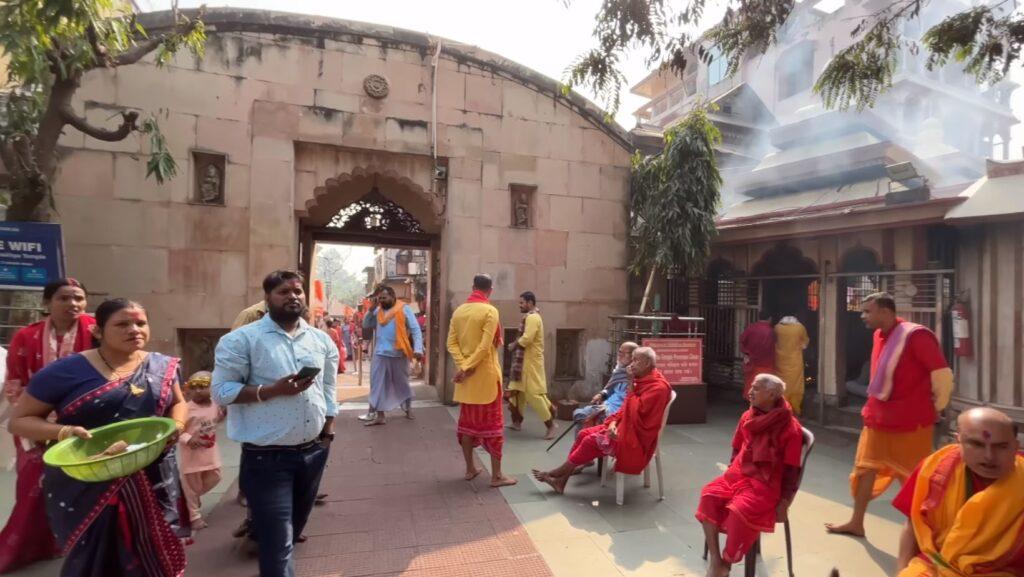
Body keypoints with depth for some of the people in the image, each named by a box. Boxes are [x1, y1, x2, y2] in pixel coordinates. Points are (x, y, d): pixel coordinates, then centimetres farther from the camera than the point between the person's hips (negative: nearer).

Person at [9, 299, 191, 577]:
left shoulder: (162, 366, 2)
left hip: (153, 481, 3)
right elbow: (20, 420, -1)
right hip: (86, 485, -2)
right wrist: (63, 432, -20)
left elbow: (178, 403, 14)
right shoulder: (67, 371, -8)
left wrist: (176, 426, -8)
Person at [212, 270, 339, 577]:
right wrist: (272, 390, -23)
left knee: (292, 528, 26)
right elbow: (221, 391, -12)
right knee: (278, 546, -2)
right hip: (266, 457, -6)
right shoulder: (242, 339, -10)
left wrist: (328, 435, 8)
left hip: (313, 452, 6)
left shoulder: (321, 340, 5)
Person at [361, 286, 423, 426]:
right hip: (380, 353, 4)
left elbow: (415, 330, -9)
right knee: (379, 384, 3)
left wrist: (418, 349, -20)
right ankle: (379, 416, 10)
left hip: (399, 353, -4)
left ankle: (408, 408, 33)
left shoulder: (404, 309, -7)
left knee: (402, 383, 13)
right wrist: (371, 310, -2)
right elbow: (365, 325, 13)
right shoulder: (378, 310, 9)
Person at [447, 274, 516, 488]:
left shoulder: (458, 311, 7)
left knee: (467, 420, 14)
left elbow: (451, 343, 1)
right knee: (492, 422, 1)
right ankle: (496, 475, 6)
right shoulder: (490, 311, -12)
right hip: (485, 374, -6)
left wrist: (462, 365, -8)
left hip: (465, 376, 6)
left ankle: (470, 468, 24)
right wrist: (466, 368, -15)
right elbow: (485, 346, -20)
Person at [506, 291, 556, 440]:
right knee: (517, 391, 14)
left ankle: (551, 424, 0)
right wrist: (516, 345, 4)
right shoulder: (531, 317, 16)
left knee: (534, 393, -7)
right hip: (525, 361, 11)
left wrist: (514, 345, -11)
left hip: (531, 361, -11)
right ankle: (517, 422, 24)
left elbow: (526, 339, -27)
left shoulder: (532, 317, -17)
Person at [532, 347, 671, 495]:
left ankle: (558, 472, -2)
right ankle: (562, 478, -6)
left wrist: (631, 385, -20)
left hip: (636, 437, -9)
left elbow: (636, 410, -27)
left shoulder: (658, 387, -19)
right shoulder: (643, 380, 10)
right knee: (585, 434, -5)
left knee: (592, 441, -17)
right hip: (625, 426, 9)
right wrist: (613, 422, -3)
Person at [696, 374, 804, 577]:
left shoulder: (790, 428, -8)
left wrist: (784, 503, -9)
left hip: (766, 483, -5)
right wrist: (729, 473, 6)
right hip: (738, 474, 5)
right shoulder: (748, 417, 8)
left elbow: (792, 470, -6)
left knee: (740, 511, -31)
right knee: (709, 495, -23)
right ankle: (715, 560, -18)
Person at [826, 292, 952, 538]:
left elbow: (942, 373, -19)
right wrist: (876, 404, 17)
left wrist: (937, 405, -7)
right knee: (865, 467, 13)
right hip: (877, 416, 8)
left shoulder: (915, 335, -20)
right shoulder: (879, 335, 6)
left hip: (911, 420, -8)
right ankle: (856, 523, 24)